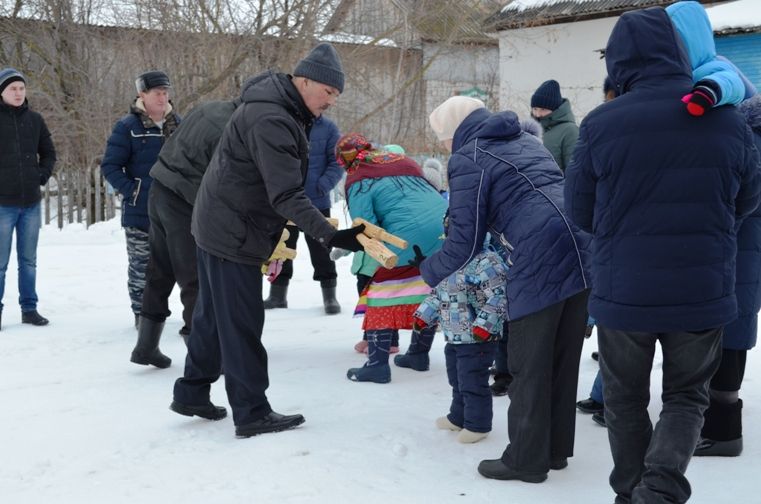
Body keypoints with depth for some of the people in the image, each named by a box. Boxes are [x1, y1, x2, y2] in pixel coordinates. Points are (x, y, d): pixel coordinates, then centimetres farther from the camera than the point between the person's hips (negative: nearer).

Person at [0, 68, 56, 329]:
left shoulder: (34, 119, 6)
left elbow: (49, 153, 18)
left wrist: (43, 175, 5)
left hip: (31, 202, 4)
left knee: (29, 261, 11)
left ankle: (29, 308, 19)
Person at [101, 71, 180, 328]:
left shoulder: (178, 124, 7)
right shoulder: (127, 127, -9)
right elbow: (109, 165, -7)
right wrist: (130, 191, -16)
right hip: (140, 211, -4)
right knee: (141, 266, 4)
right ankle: (142, 313, 17)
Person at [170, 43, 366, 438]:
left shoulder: (284, 110, 8)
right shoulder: (270, 121, -25)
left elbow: (283, 185, 17)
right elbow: (287, 195, -30)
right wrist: (331, 236, -37)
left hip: (219, 227, 10)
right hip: (232, 235, -10)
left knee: (212, 316, 18)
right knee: (241, 324, -4)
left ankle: (192, 394, 29)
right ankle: (252, 414, 4)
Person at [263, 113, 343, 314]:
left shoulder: (327, 127, -4)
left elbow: (337, 162, -4)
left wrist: (323, 185, -19)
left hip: (317, 201, -2)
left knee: (321, 251, 5)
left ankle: (329, 295, 15)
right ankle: (278, 294, 25)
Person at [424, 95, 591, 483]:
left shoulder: (467, 159, 3)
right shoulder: (527, 140, 25)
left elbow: (465, 242, 3)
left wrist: (429, 271, 19)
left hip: (541, 258, -8)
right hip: (582, 249, 8)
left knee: (528, 364, 3)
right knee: (563, 358, 15)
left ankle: (527, 459, 11)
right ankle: (555, 448, 25)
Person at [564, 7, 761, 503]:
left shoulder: (601, 124, -12)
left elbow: (581, 212, -2)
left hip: (624, 292, -1)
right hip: (703, 294, 1)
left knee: (626, 399, 19)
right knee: (686, 396, 17)